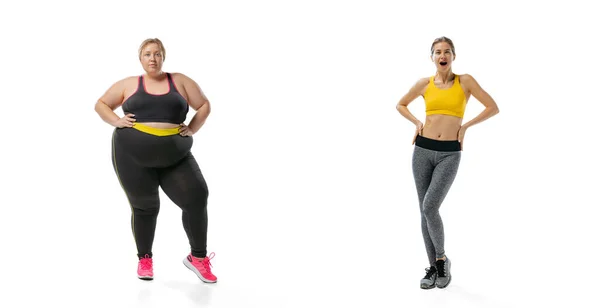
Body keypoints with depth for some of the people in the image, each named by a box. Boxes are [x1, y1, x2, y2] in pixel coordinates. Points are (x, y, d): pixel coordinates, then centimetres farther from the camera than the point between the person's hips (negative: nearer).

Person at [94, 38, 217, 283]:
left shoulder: (180, 81, 9)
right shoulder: (129, 84, 9)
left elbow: (204, 105, 15)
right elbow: (101, 104, 16)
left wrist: (192, 128, 2)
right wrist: (117, 121, -1)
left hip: (174, 156, 1)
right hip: (133, 155, 0)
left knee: (196, 198, -12)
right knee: (144, 207, 7)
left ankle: (198, 257, 3)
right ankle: (144, 259, 26)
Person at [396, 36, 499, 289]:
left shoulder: (465, 81, -1)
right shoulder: (425, 84, 5)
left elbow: (493, 107, 0)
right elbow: (401, 105, 20)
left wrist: (466, 126, -2)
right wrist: (417, 123, 6)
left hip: (449, 154, -3)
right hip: (423, 150, 3)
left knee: (429, 207, -16)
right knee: (424, 210, 5)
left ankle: (442, 259, 6)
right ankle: (434, 267, 17)